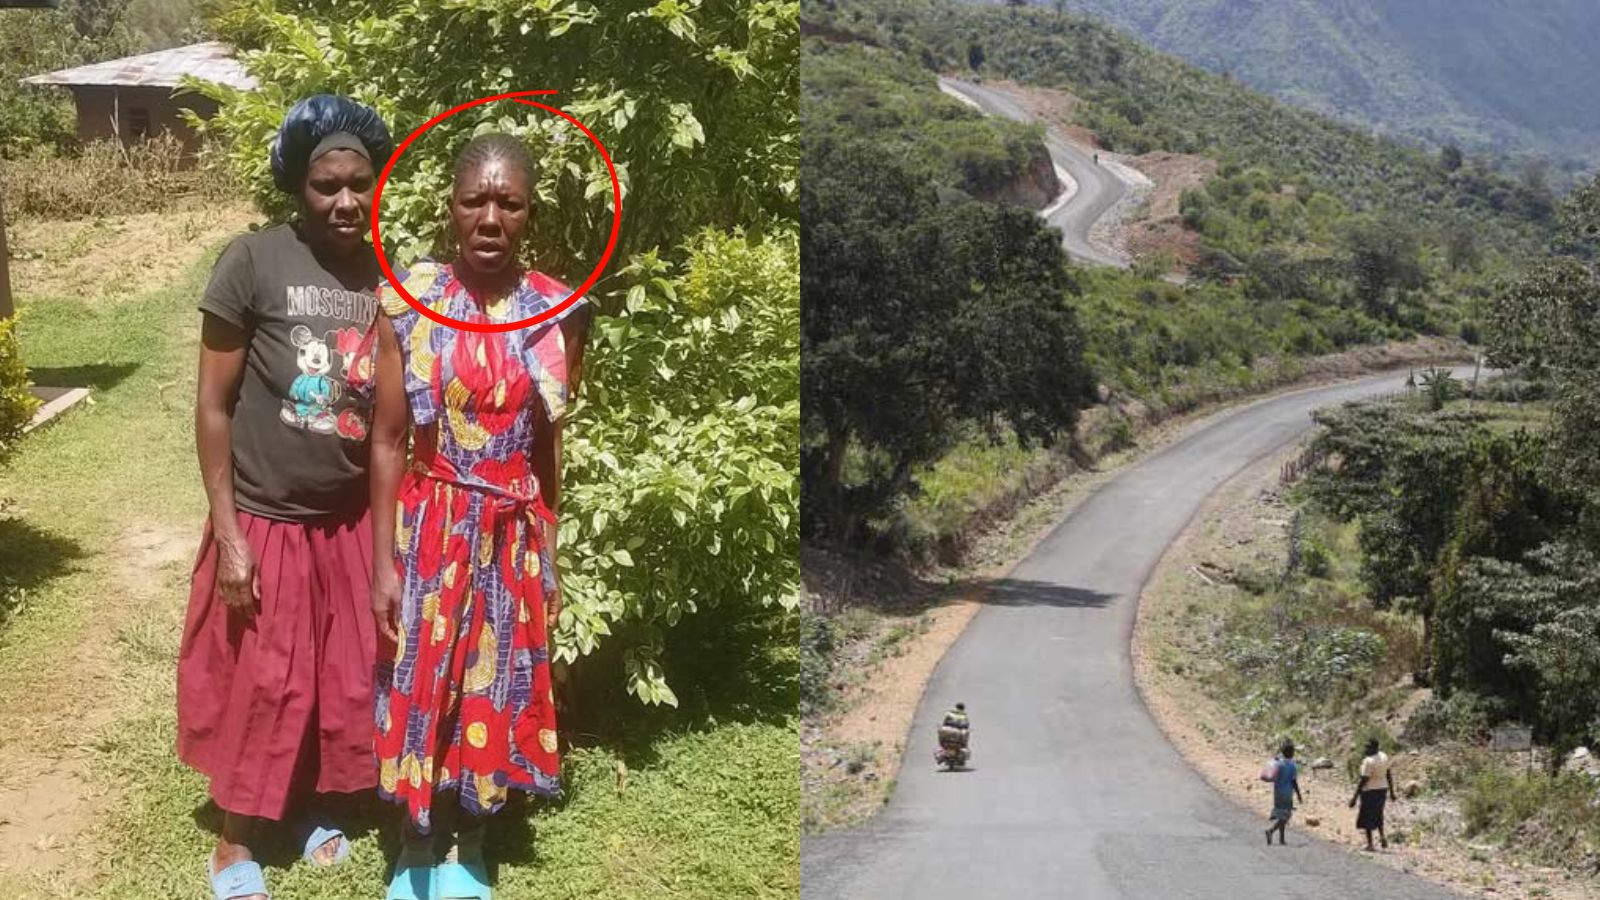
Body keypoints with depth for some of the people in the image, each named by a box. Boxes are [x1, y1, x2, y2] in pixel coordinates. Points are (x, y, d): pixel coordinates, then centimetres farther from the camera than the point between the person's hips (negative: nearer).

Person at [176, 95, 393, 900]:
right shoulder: (252, 263, -15)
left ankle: (314, 807, 39)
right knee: (257, 685, 8)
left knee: (341, 681, 16)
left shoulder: (388, 277, -3)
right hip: (266, 519, -4)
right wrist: (227, 531, -13)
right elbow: (213, 404, -11)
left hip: (350, 521, 4)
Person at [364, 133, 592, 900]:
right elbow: (387, 441, -5)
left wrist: (550, 559, 6)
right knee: (418, 686, 9)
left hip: (513, 538, 1)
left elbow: (547, 447, 3)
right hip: (429, 530, -1)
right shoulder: (408, 303, -9)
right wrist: (383, 561, -7)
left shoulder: (558, 312, -5)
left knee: (494, 690, 12)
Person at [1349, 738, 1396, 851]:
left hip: (1369, 791, -7)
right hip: (1382, 789, 7)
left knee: (1367, 817, 8)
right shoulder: (1384, 757, 0)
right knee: (1377, 814, 27)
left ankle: (1370, 845, 10)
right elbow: (1389, 774, 7)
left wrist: (1355, 798, -18)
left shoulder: (1368, 761, -23)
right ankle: (1382, 836, 11)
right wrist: (1391, 792, 17)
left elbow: (1363, 780, -22)